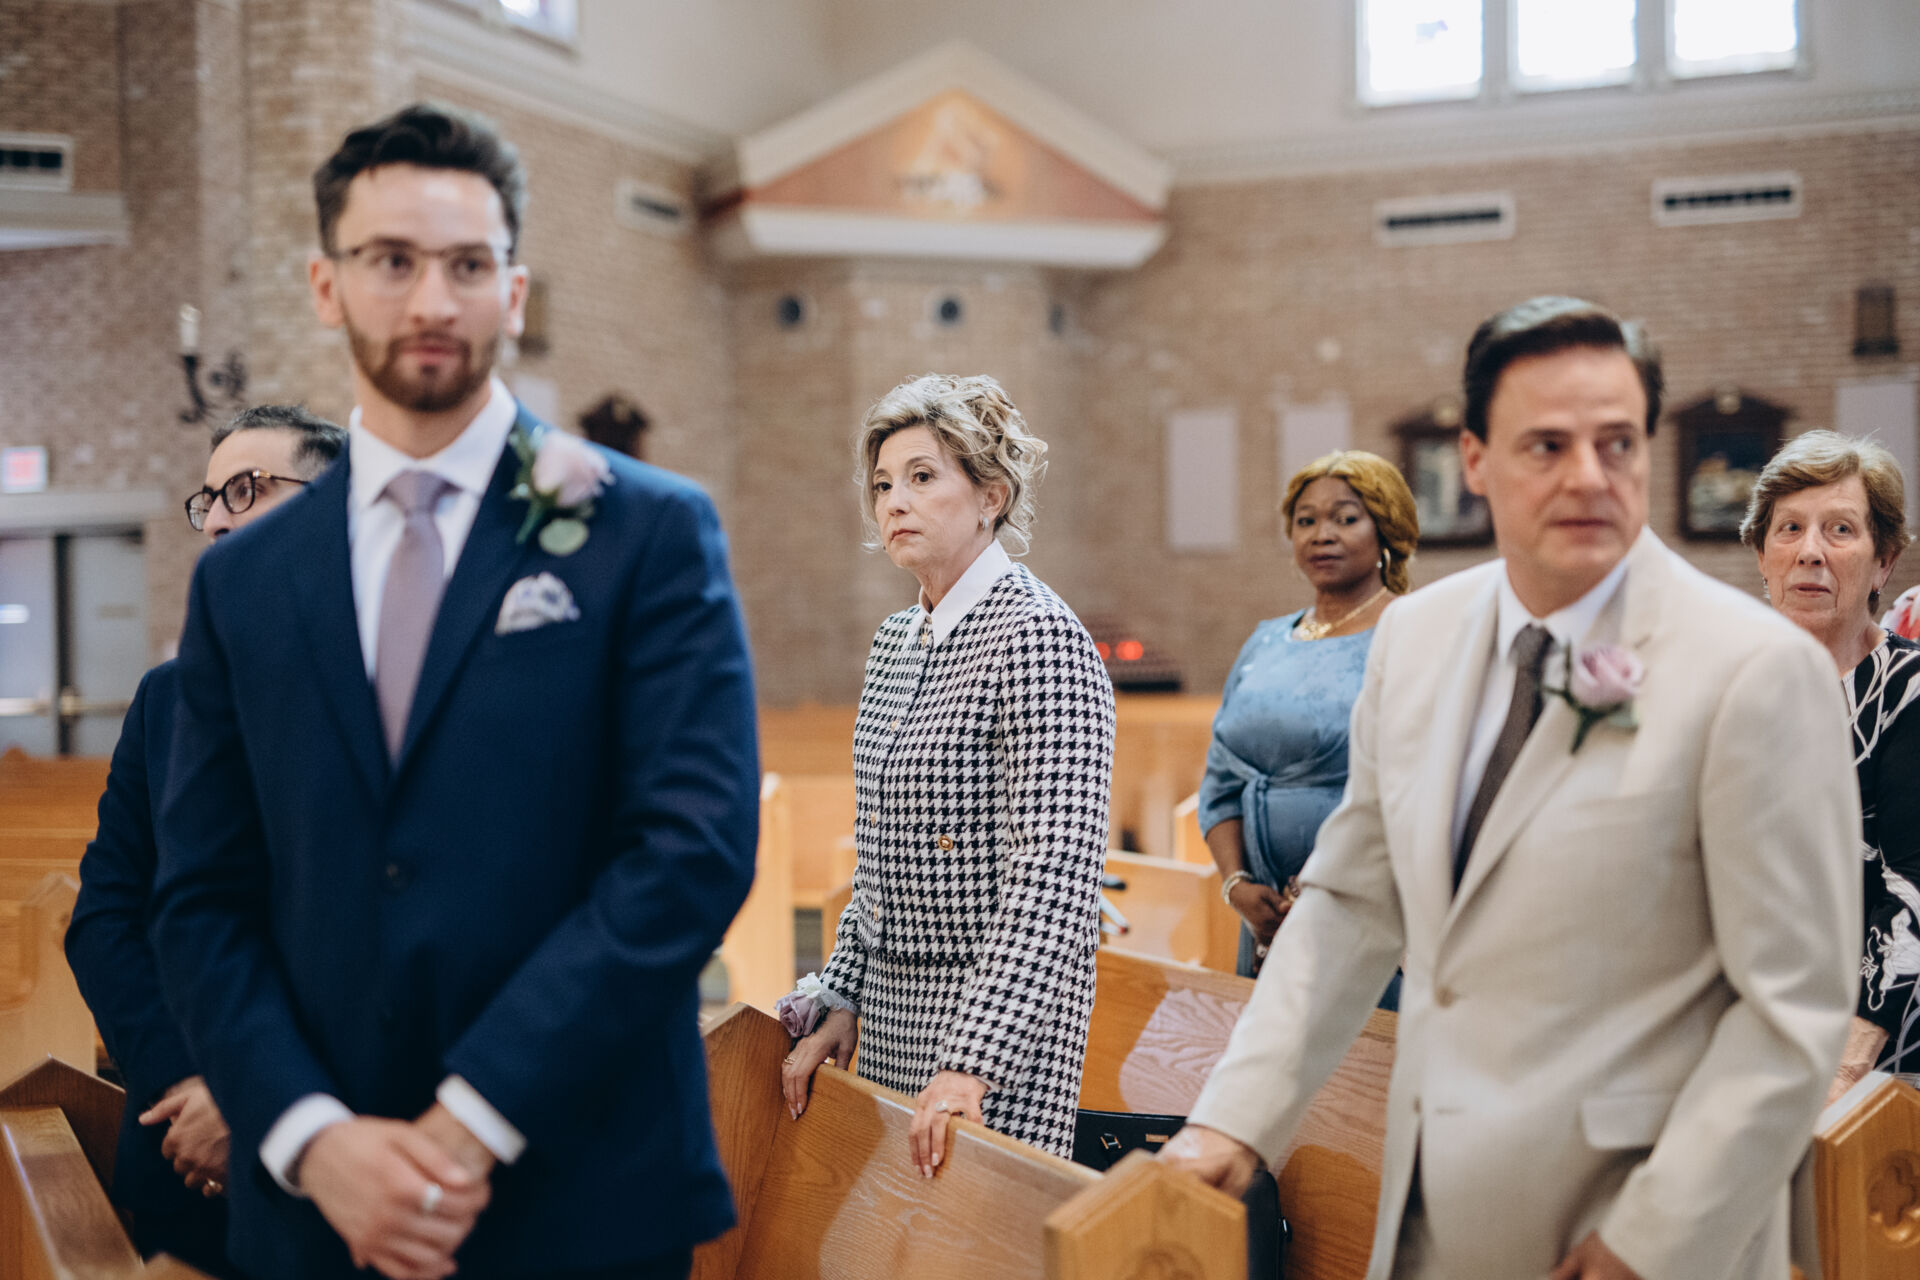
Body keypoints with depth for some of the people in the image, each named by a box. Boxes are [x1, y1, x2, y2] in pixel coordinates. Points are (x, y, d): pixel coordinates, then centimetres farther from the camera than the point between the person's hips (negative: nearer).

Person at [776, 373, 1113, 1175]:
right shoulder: (895, 642, 11)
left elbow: (1055, 876, -23)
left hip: (998, 1014, -8)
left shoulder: (1038, 637, -15)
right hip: (891, 1010, 8)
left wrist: (973, 1065, -27)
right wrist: (840, 1000, 10)